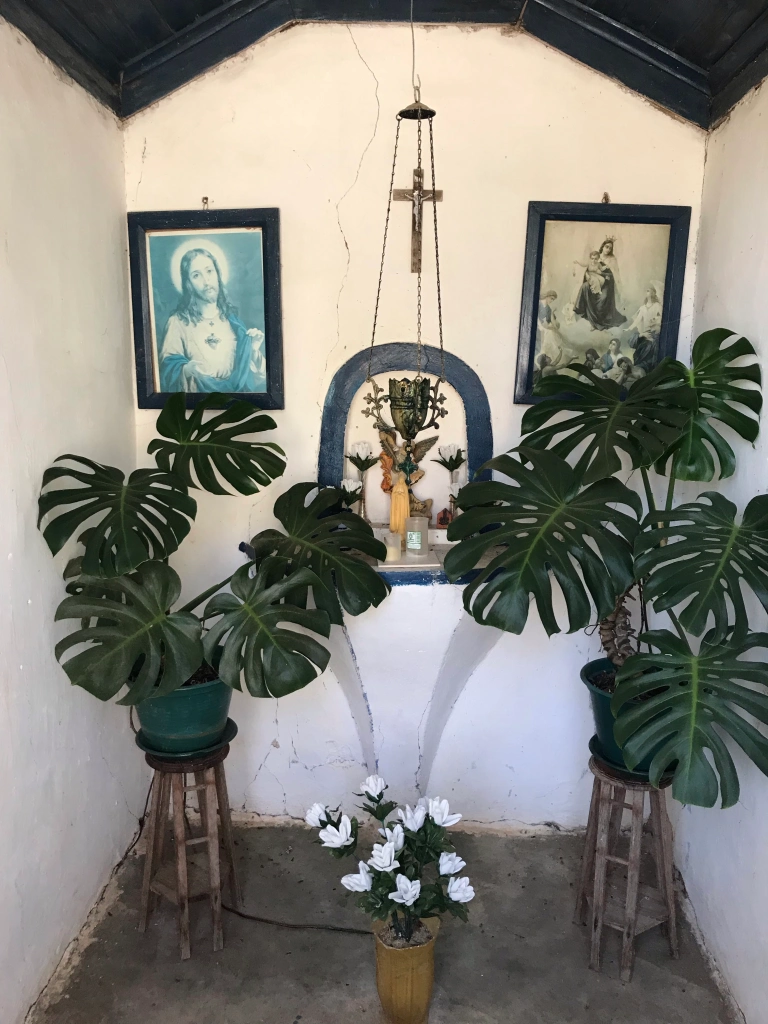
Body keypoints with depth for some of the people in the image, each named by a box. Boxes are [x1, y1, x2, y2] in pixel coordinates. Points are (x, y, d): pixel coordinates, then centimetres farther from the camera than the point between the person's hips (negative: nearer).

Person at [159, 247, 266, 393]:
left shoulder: (232, 317, 9)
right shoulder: (178, 321, -2)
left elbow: (245, 365, 13)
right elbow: (167, 366, -2)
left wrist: (253, 350, -6)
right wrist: (186, 369, -21)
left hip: (236, 390, 3)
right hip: (198, 392, -2)